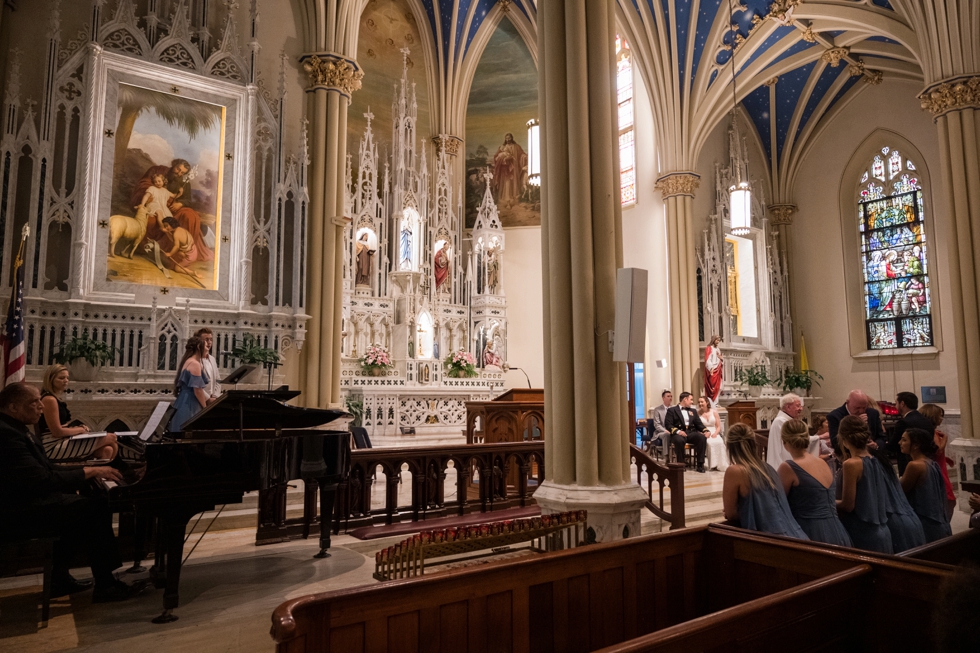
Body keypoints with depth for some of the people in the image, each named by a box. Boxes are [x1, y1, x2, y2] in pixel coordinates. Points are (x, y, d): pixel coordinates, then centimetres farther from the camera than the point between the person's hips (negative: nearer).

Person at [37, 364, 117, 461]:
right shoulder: (49, 399, -14)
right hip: (54, 447, -9)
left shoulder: (56, 398, 16)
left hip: (62, 443, 9)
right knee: (110, 438, -11)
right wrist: (80, 429, -5)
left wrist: (78, 428, 1)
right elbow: (57, 432, -18)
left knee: (107, 450, -10)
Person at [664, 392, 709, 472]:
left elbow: (699, 424, 17)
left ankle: (700, 464, -22)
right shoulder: (672, 410, 8)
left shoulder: (693, 411, 26)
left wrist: (705, 431, -5)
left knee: (702, 437, -28)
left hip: (691, 433, 4)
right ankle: (681, 464, -22)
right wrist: (678, 431, -22)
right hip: (678, 434, -4)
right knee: (679, 440, -39)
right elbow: (668, 424, -4)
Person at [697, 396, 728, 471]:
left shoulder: (714, 412, 9)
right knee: (709, 442, -36)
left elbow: (719, 426, 8)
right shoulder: (697, 413, 5)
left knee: (720, 442, -32)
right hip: (704, 435, -1)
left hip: (714, 434, 2)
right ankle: (713, 464, -30)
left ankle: (721, 464, -26)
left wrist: (715, 433, -12)